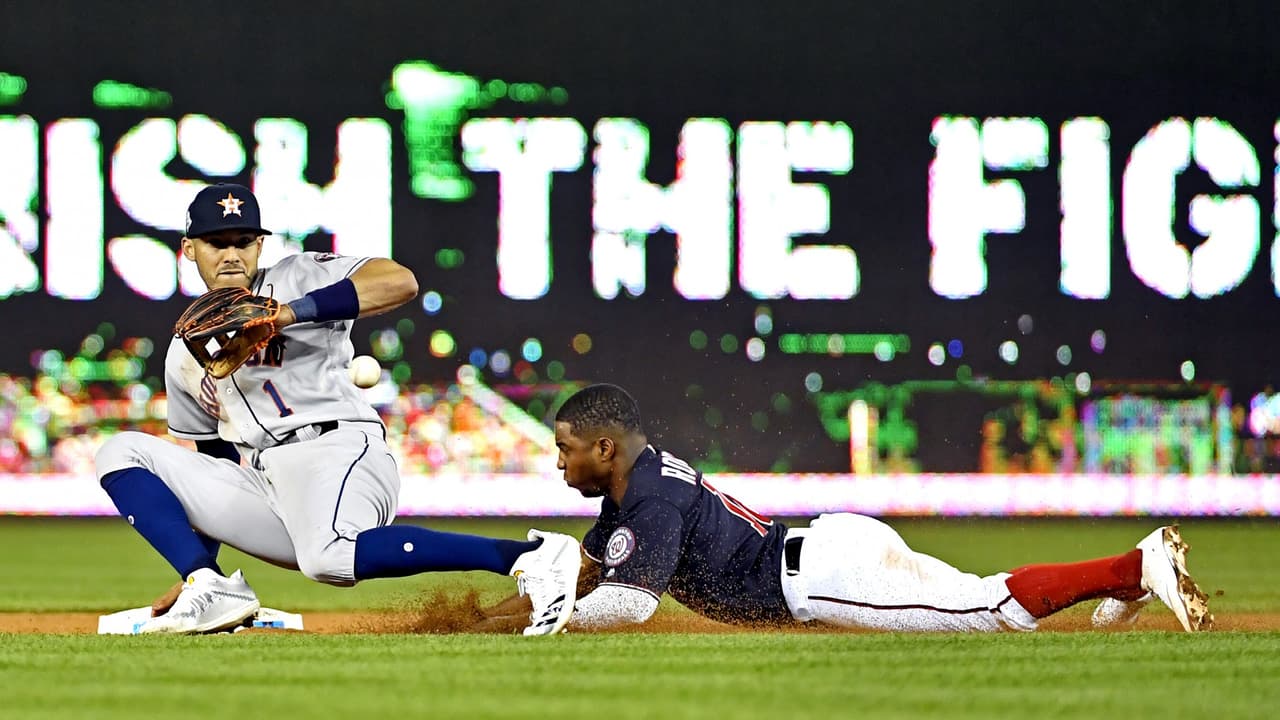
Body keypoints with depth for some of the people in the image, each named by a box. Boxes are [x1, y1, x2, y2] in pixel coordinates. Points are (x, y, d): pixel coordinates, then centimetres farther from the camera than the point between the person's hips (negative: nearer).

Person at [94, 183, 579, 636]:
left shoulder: (296, 280, 6)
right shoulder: (184, 356, 23)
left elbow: (400, 282, -13)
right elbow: (211, 463, 27)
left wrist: (287, 314, -18)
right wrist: (197, 573, 18)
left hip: (337, 449, -7)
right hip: (261, 485, 7)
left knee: (329, 559, -40)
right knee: (122, 453, -1)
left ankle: (529, 556, -38)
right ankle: (212, 591, -17)